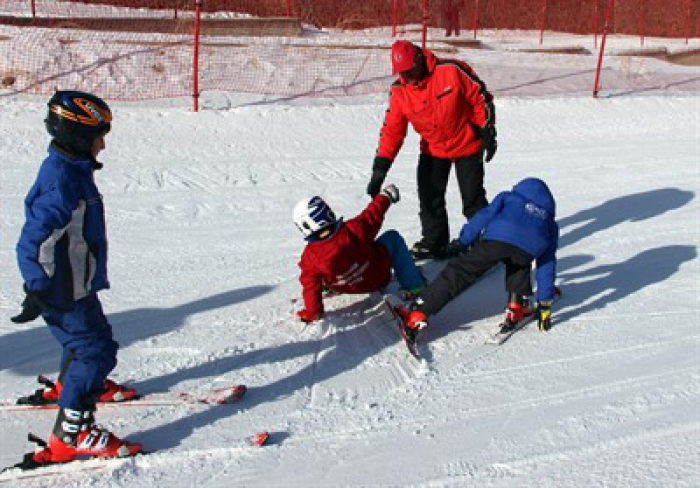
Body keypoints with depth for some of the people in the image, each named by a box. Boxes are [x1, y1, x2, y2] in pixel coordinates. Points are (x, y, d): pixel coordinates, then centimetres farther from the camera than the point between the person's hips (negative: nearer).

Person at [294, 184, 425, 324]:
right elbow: (372, 217, -11)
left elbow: (311, 286, -18)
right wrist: (386, 196, 8)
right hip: (377, 278, -3)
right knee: (393, 237, 13)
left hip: (347, 288, 3)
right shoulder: (353, 229, -28)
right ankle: (414, 286, 8)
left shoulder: (309, 258, -26)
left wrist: (312, 313, -4)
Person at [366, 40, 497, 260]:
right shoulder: (399, 91, -13)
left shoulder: (451, 71, -24)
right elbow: (392, 130, -12)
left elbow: (481, 98, -13)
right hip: (432, 150, 4)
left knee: (473, 199, 4)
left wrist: (487, 133, -11)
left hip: (467, 145, -3)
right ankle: (434, 242, 21)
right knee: (429, 199, 3)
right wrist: (380, 167, -21)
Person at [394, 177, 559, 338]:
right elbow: (547, 264, 39)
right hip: (528, 249, 2)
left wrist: (462, 241, 24)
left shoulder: (509, 197, 38)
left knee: (457, 273, 2)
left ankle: (416, 316, -8)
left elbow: (485, 216, 21)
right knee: (519, 265, 38)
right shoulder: (550, 223, 41)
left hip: (496, 238, -2)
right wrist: (545, 303, 41)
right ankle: (517, 307, 22)